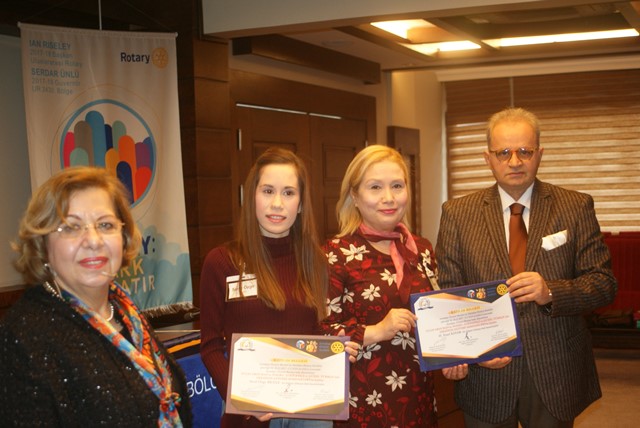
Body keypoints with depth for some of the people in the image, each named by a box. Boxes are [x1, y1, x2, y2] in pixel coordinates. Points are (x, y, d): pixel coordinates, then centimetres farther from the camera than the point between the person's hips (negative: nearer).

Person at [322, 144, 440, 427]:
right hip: (364, 403, -5)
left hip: (417, 398, 5)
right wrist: (375, 332, -22)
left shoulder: (421, 250, 6)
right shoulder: (336, 254, -9)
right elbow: (317, 332, -13)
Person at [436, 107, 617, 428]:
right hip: (486, 369, 0)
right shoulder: (457, 213, 1)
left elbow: (604, 283, -3)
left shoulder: (576, 207, 0)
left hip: (556, 375, 0)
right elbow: (448, 293, -1)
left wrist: (551, 292, -21)